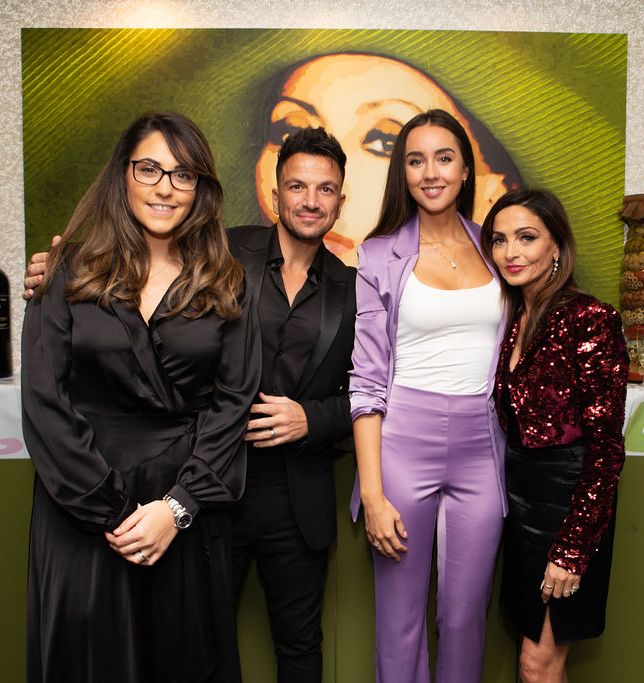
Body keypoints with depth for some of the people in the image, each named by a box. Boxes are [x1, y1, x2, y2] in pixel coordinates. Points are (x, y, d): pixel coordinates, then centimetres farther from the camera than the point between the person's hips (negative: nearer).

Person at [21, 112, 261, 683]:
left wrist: (178, 506, -12)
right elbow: (44, 403, -6)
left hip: (187, 515, 1)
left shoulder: (225, 285, 3)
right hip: (81, 513, 0)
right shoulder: (73, 273, 0)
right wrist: (110, 511, -10)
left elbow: (234, 399, -3)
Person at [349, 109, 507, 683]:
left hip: (481, 446, 3)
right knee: (400, 618, 8)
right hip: (403, 441, -2)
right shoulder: (382, 255, -1)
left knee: (465, 616, 12)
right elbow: (367, 380, -3)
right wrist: (372, 493, -8)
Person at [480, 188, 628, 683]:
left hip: (569, 495, -6)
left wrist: (573, 547, -17)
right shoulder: (510, 318, 3)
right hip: (519, 488, 6)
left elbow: (605, 447, -18)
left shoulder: (591, 321, -18)